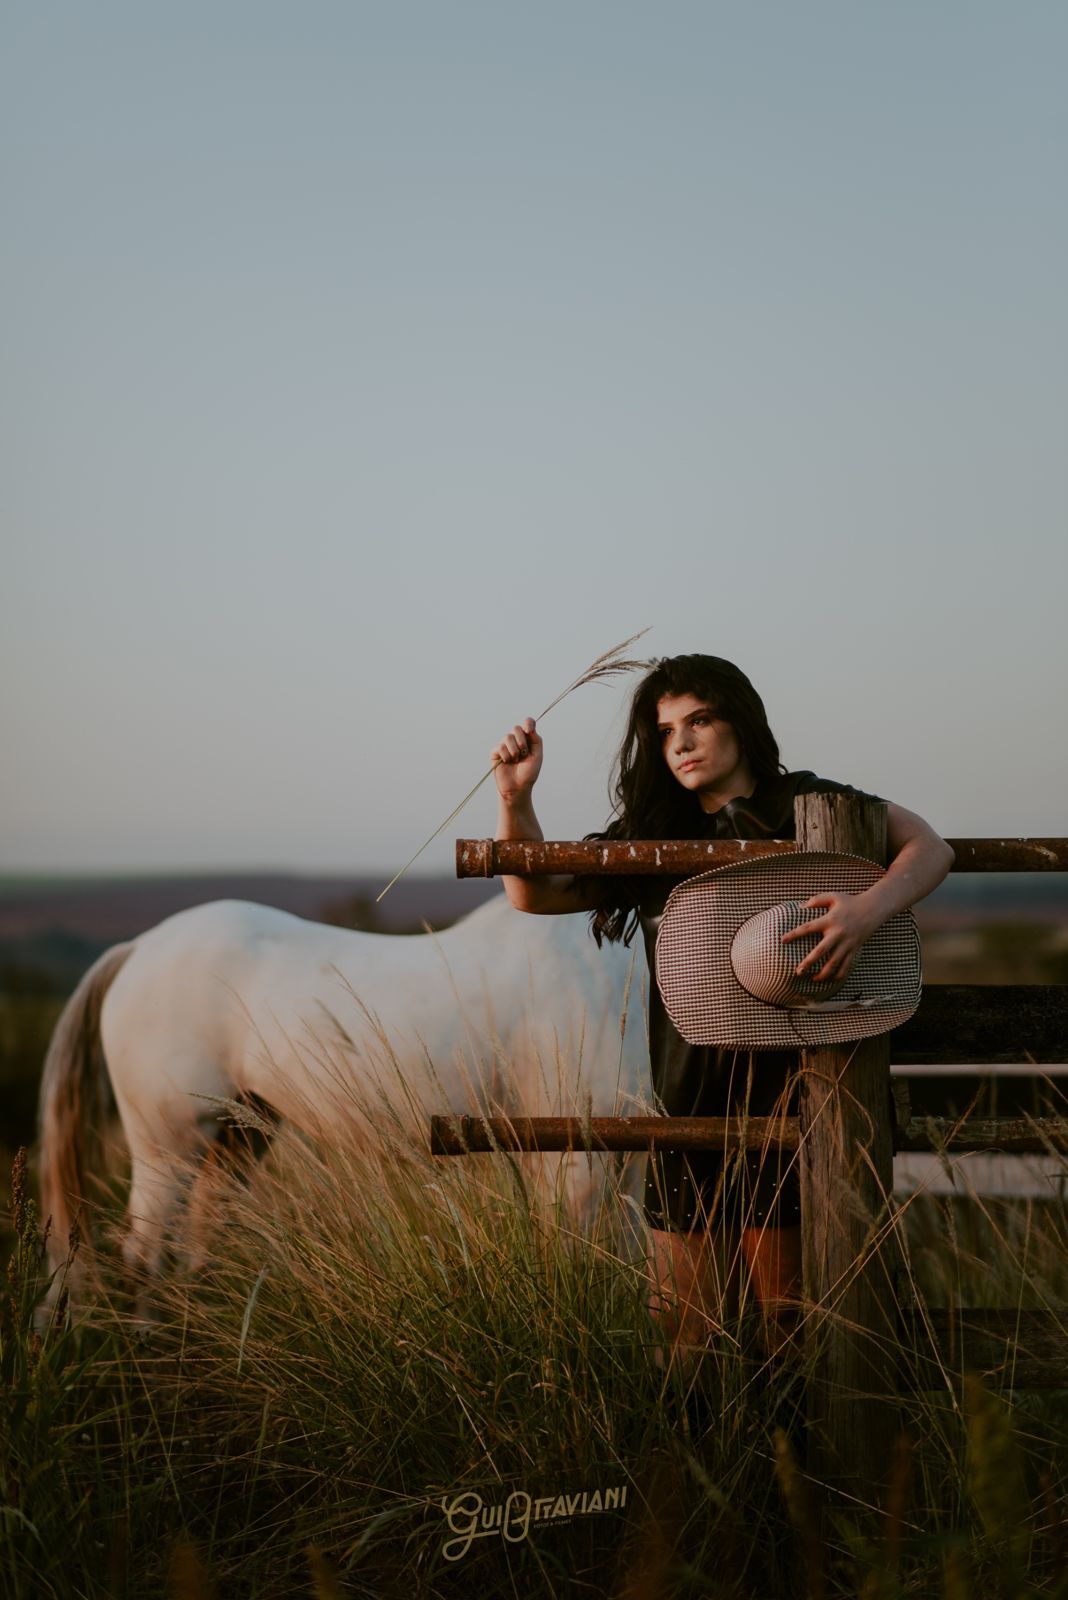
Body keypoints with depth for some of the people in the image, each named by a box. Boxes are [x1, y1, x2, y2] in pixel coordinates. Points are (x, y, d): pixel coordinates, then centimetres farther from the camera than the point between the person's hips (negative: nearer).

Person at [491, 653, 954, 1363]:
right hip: (690, 1117, 4)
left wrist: (867, 910, -28)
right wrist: (516, 798, -1)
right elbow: (536, 894, 14)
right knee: (686, 1339, 7)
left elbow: (930, 848, -8)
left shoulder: (808, 808, -1)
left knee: (795, 1332, 2)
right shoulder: (649, 838, 11)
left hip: (791, 1106, -3)